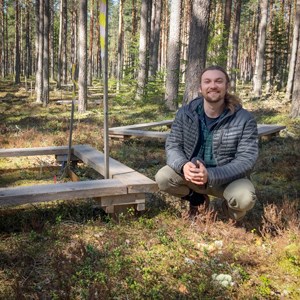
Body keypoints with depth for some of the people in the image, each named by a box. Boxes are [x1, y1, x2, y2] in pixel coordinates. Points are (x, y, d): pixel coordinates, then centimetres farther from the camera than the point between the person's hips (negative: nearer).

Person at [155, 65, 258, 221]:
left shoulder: (244, 119, -16)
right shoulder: (185, 113, -8)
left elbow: (246, 159, -19)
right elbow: (172, 145, -6)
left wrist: (210, 175, -34)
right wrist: (183, 165, -31)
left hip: (228, 177, -2)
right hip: (193, 172, 3)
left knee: (244, 198, -34)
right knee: (162, 177, -24)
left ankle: (231, 207, 8)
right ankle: (197, 198, 9)